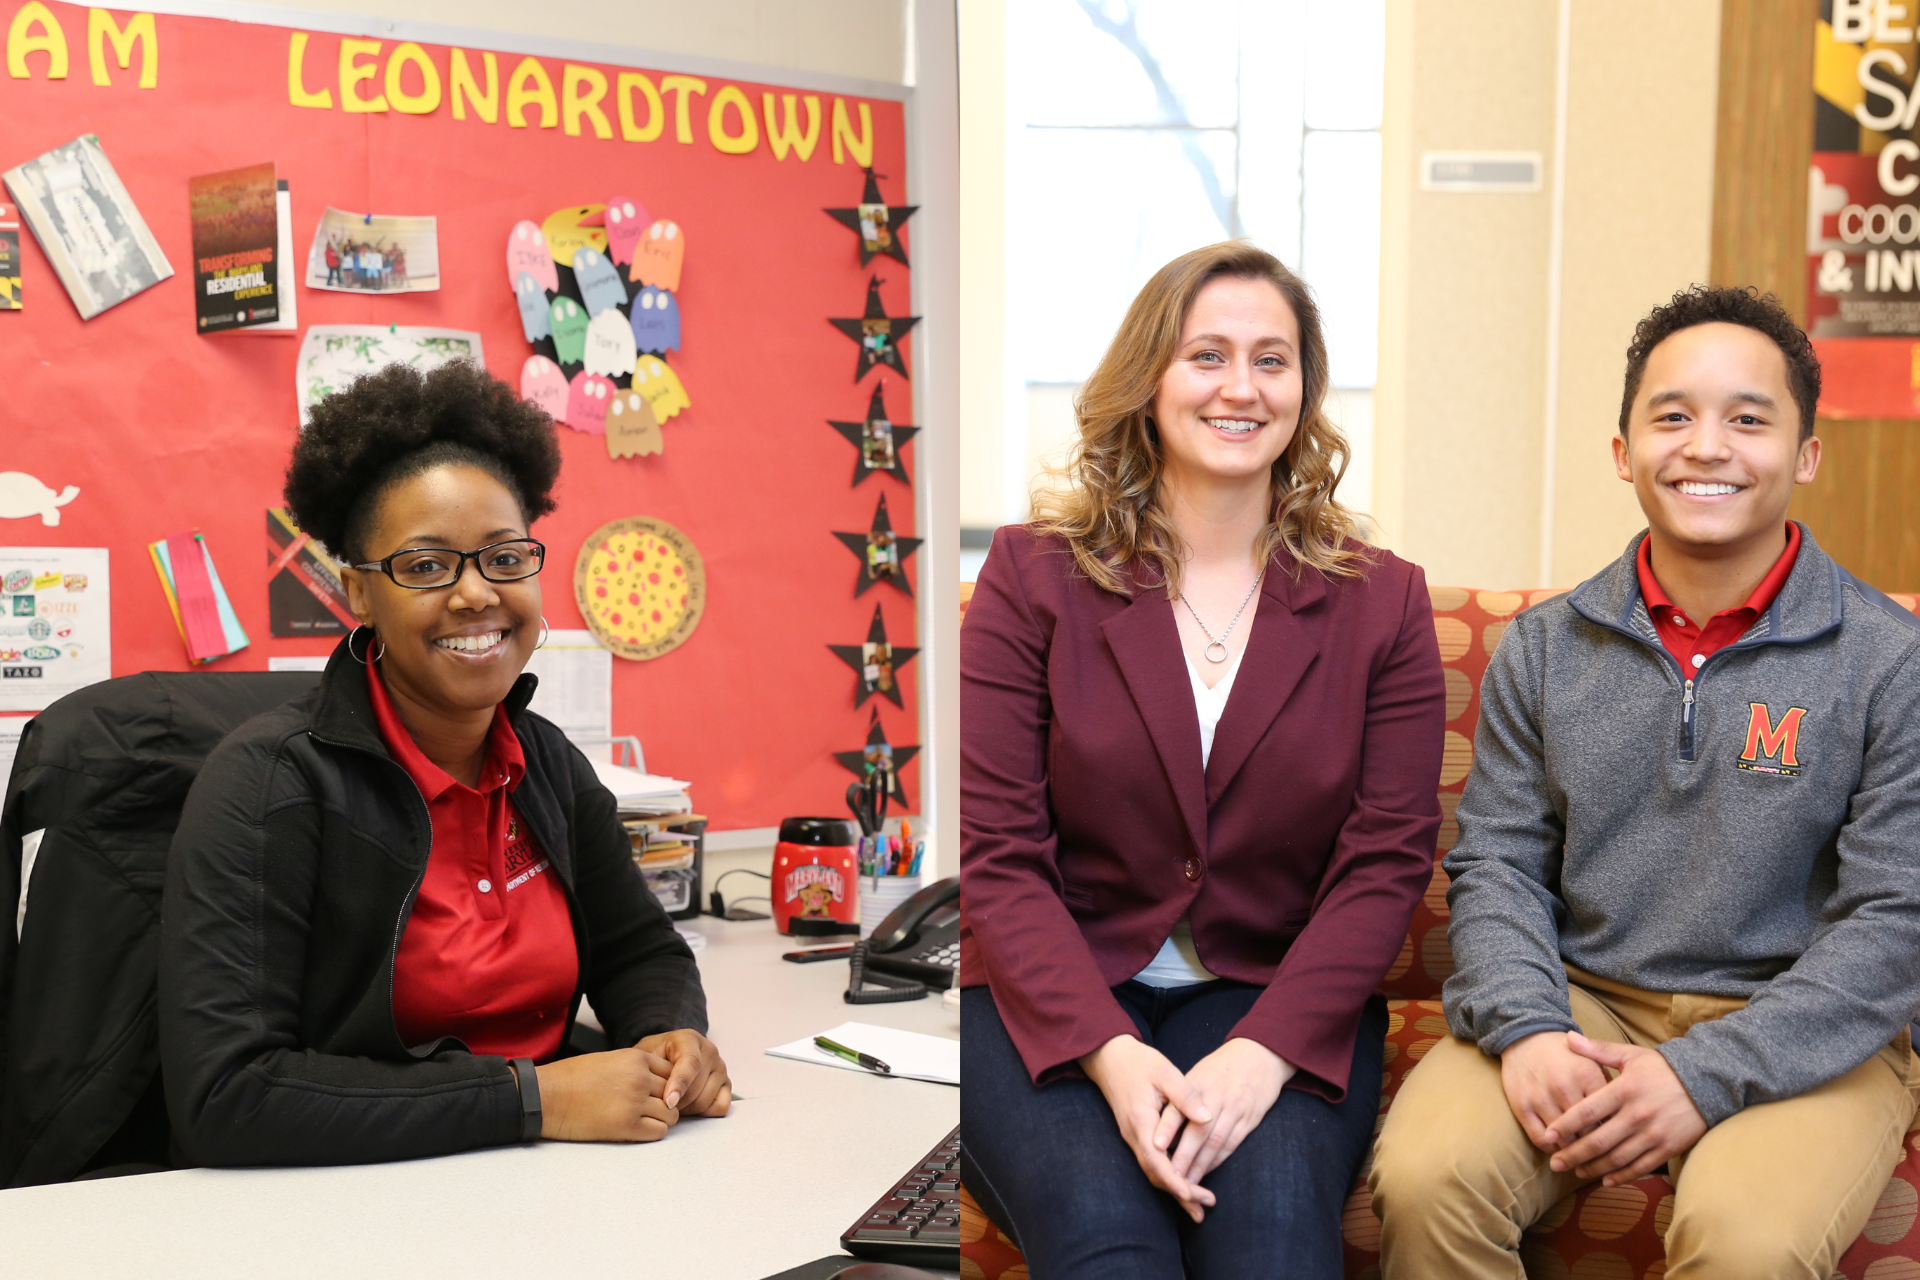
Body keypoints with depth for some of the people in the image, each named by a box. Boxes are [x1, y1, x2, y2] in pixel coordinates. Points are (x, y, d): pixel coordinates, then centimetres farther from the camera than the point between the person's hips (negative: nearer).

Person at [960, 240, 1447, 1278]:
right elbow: (995, 852, -4)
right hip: (1054, 1004, -1)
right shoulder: (1035, 574, 2)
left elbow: (1387, 859, -1)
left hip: (1280, 999, 1)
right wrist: (1109, 1053, -18)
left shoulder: (1381, 601, 7)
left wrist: (1265, 1049, -16)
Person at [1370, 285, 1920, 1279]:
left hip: (1798, 1034, -2)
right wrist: (1524, 1028, -14)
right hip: (1577, 1004, 2)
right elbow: (1496, 864, 6)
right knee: (1424, 1178, -26)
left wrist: (1706, 1073, -18)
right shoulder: (1543, 648, 8)